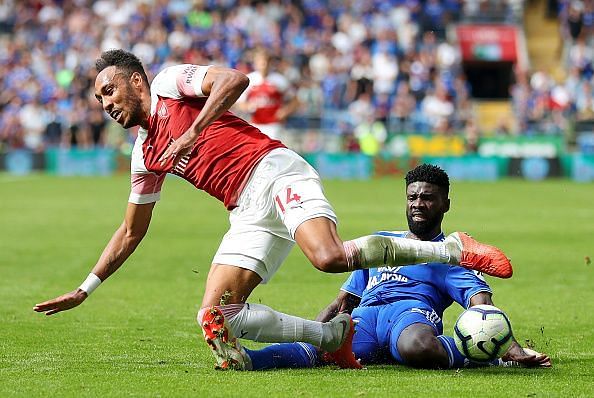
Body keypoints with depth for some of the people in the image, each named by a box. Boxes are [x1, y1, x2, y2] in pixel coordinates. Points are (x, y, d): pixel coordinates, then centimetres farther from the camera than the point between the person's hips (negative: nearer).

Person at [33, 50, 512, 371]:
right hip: (248, 213, 8)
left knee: (330, 257, -33)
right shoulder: (145, 154, 25)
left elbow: (234, 78, -12)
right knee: (215, 316, -9)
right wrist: (85, 290, 31)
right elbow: (130, 233, 32)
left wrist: (191, 134, -14)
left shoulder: (170, 82, 6)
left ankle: (451, 249, -19)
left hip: (274, 172, -8)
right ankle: (334, 336, -1)